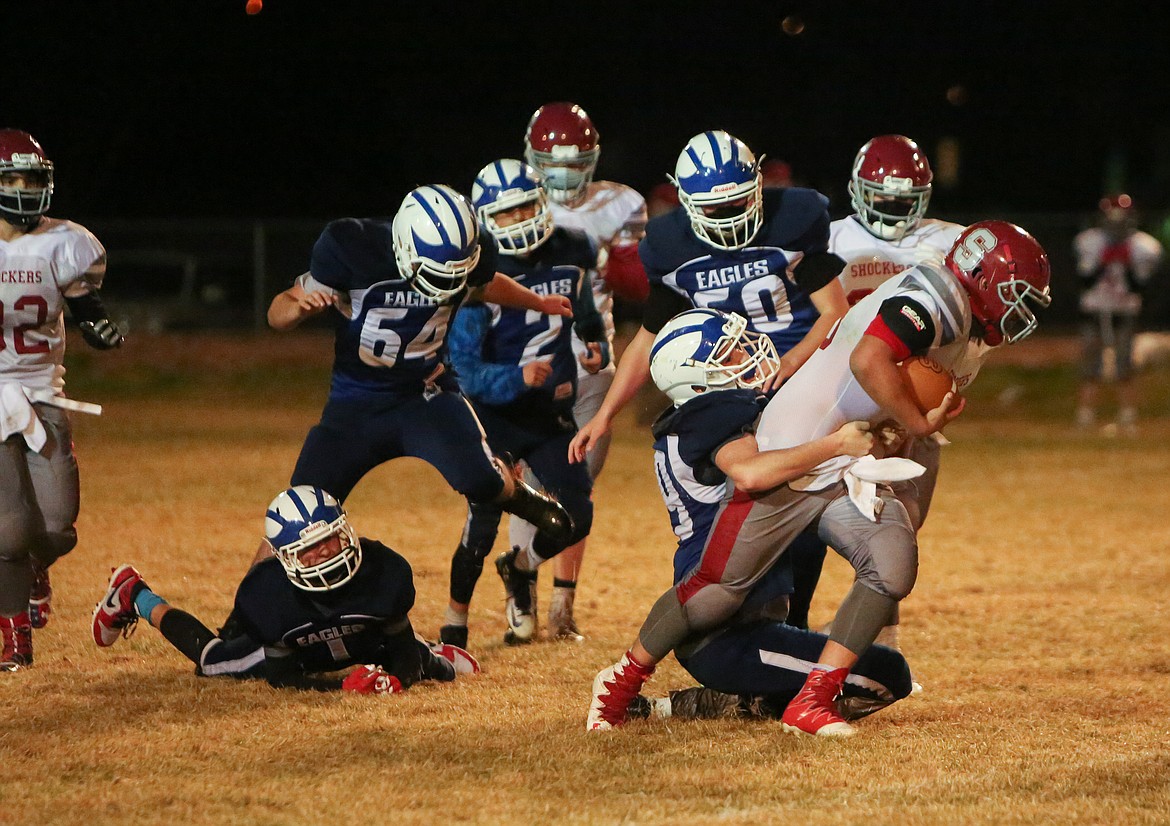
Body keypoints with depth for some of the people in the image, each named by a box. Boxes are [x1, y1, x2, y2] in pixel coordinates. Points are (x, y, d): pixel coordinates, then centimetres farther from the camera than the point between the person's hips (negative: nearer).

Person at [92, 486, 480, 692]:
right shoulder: (266, 594, -41)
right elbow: (281, 677, -32)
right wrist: (342, 685, -48)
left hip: (371, 645, 2)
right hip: (291, 647, -2)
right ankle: (135, 597, 38)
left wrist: (396, 677, -52)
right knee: (212, 660, 16)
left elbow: (404, 654, -28)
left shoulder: (385, 570, -39)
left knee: (449, 668, 5)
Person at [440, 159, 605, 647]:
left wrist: (597, 350, -4)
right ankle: (454, 620, 9)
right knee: (484, 521, -12)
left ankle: (519, 569, 30)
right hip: (494, 414, -5)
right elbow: (463, 372, -21)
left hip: (551, 415, 5)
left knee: (574, 518, -3)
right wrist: (518, 378, -36)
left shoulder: (570, 256, -3)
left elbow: (587, 321, 17)